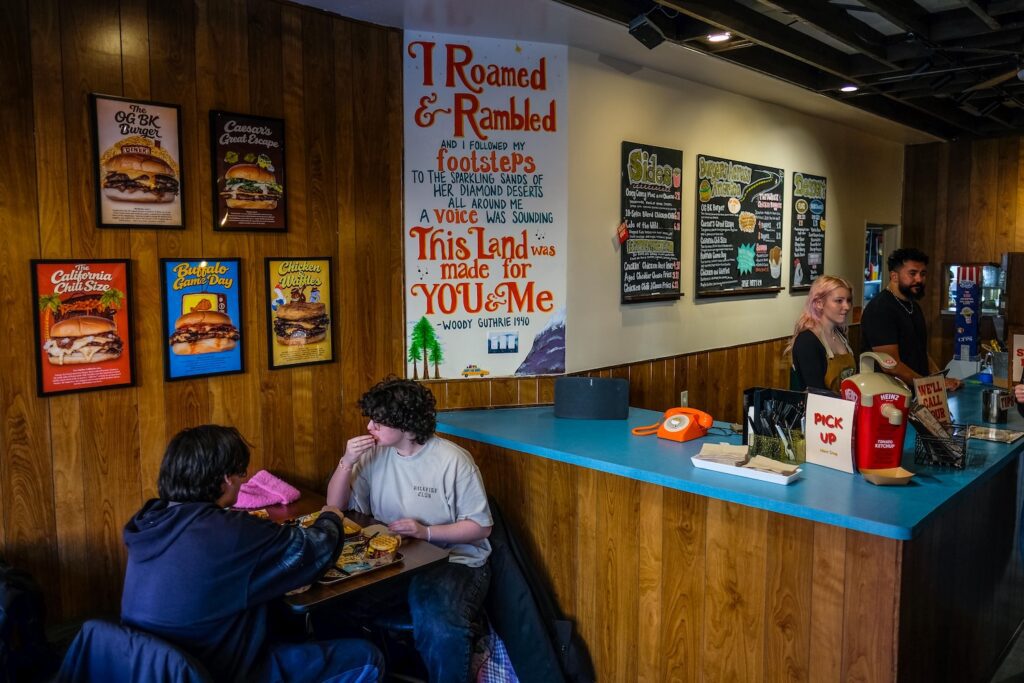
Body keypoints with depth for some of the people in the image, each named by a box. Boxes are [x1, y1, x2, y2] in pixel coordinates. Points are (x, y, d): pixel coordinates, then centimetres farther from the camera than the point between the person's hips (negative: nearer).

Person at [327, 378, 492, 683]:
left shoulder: (453, 460, -13)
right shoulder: (375, 454, 4)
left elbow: (481, 526, -9)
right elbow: (336, 507, 7)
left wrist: (426, 532, -20)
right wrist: (346, 463, -9)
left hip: (453, 561, -5)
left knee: (440, 629, -34)